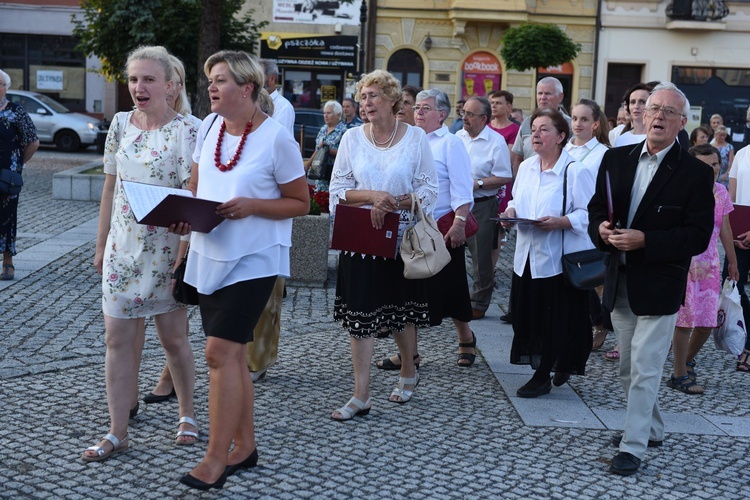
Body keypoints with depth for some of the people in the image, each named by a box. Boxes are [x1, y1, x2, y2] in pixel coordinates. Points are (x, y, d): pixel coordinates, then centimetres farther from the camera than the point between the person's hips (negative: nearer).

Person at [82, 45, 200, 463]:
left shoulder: (185, 131, -10)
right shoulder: (121, 124, 6)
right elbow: (110, 187, 12)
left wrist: (186, 255, -19)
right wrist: (101, 243, 13)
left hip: (165, 249, -5)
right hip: (123, 246, 5)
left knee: (174, 337, 7)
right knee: (118, 338, 4)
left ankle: (188, 415, 29)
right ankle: (118, 433, 12)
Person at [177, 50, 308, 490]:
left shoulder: (276, 137, -11)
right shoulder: (209, 126, 6)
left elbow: (301, 203, -7)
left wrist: (251, 206, -21)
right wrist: (184, 214, -4)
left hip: (254, 259, -7)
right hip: (209, 254, 7)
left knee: (221, 351, -13)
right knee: (232, 354, 13)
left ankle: (215, 460, -5)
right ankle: (245, 445, 26)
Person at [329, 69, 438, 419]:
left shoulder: (415, 137, -2)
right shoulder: (352, 138, 2)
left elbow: (428, 190, -4)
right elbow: (338, 190, 0)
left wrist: (392, 205, -18)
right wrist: (373, 196, -17)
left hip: (401, 238, -1)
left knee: (401, 311, 12)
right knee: (359, 314, -1)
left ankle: (408, 372, 38)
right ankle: (361, 396, 5)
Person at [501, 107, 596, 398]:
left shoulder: (576, 171, -12)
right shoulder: (526, 167, 12)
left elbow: (588, 214, -15)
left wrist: (559, 222, -28)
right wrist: (511, 212, 3)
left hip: (559, 257, -7)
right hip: (527, 255, 7)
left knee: (553, 321, 0)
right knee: (528, 316, 10)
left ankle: (543, 377, 12)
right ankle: (559, 366, 28)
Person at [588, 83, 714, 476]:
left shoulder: (695, 174, -10)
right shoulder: (616, 159, 4)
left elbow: (698, 236, -14)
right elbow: (596, 208, 11)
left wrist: (645, 240, -24)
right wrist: (601, 228, -12)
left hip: (659, 286, -6)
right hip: (620, 282, 6)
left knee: (645, 370, -4)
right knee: (628, 369, 18)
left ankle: (633, 447, 6)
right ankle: (651, 429, 37)